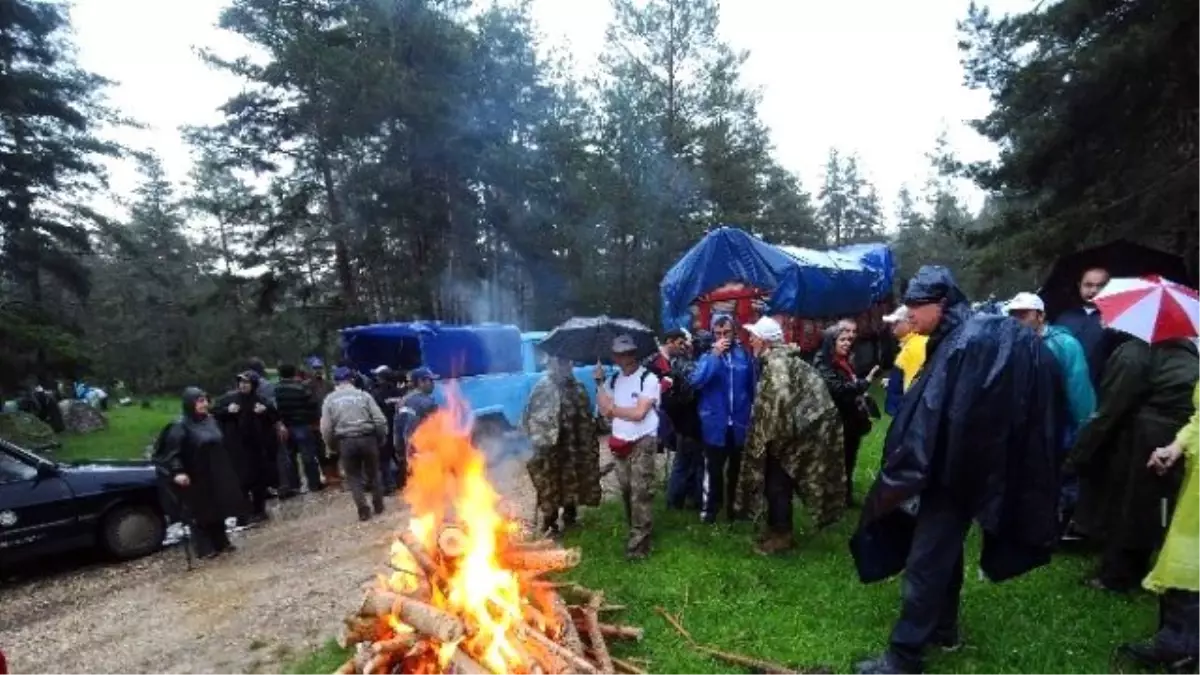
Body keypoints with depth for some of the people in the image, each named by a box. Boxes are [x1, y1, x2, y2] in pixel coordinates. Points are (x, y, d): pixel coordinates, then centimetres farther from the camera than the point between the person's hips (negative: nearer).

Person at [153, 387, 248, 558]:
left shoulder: (210, 420, 6)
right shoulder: (180, 426, -14)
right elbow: (172, 451, -19)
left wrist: (225, 470, 19)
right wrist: (177, 472, -32)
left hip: (215, 475, 7)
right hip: (196, 478, -7)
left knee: (218, 508, 14)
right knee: (200, 512, 3)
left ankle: (221, 543, 25)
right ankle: (204, 549, 12)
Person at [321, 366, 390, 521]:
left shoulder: (330, 399, 4)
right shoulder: (363, 395, 3)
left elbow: (326, 429, -1)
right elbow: (380, 420, -4)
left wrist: (333, 445, 12)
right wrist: (380, 439, 9)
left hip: (346, 441, 0)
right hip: (367, 438, 1)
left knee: (354, 477, 13)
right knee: (373, 472, 17)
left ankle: (363, 510, 11)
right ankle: (378, 505, 26)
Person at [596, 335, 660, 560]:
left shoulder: (648, 378, -10)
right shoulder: (614, 380, 10)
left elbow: (638, 413, -17)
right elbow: (605, 411, 0)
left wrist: (614, 409, -4)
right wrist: (599, 383, -7)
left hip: (642, 442, -6)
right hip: (620, 443, 6)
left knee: (641, 493, -7)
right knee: (626, 491, 14)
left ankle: (639, 543, -2)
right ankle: (636, 532, 31)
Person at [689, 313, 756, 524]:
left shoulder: (745, 356, -4)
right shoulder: (708, 356, -6)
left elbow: (752, 388, 4)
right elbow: (695, 382, -23)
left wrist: (753, 415, 4)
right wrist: (715, 354, -26)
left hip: (739, 423, 2)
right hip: (715, 424, -2)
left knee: (736, 468, 18)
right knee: (714, 469, 9)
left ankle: (735, 506, 35)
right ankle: (710, 507, 24)